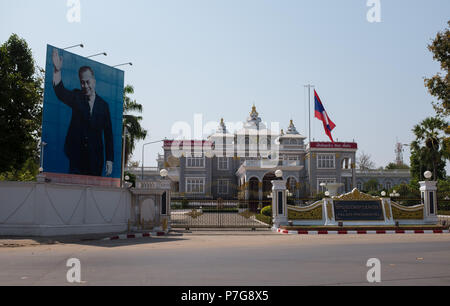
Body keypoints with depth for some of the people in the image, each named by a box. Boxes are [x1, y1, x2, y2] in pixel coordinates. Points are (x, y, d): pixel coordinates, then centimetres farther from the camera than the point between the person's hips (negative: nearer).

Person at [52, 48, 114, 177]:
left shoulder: (103, 105, 8)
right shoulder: (76, 97, 8)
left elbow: (108, 134, 7)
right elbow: (61, 92, -13)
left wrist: (110, 160, 2)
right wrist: (57, 71, -30)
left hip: (95, 158, 1)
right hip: (76, 155, -1)